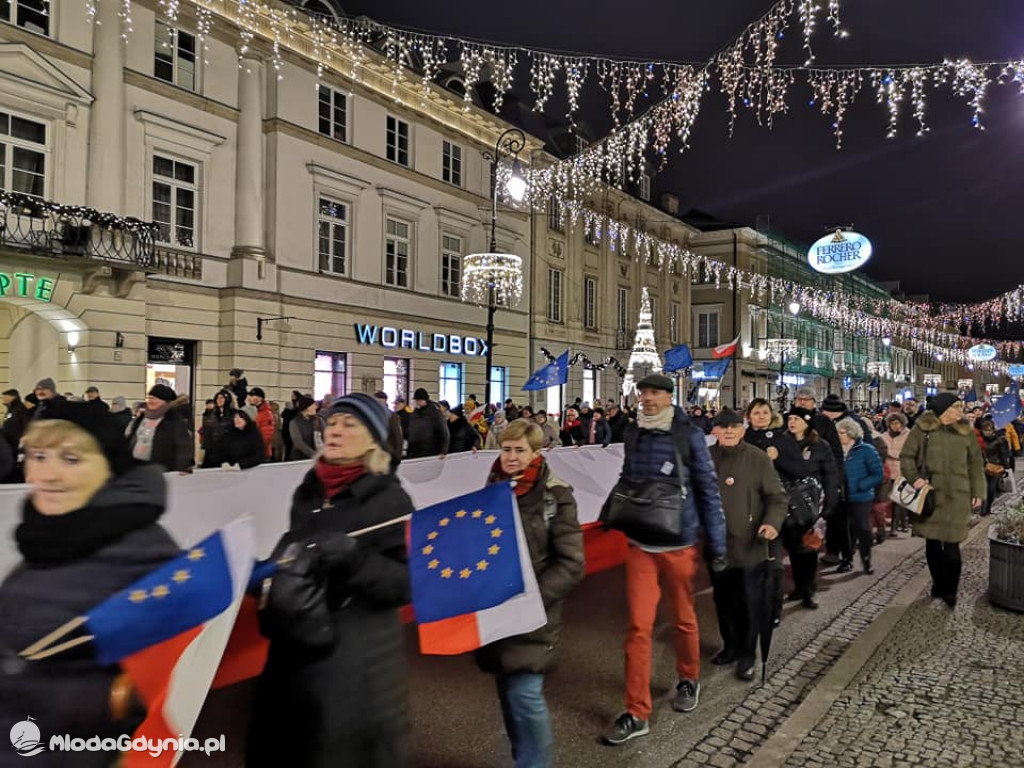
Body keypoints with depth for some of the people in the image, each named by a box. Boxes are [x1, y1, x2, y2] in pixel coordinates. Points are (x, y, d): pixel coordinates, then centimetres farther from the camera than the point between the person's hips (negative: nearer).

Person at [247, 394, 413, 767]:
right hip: (297, 646, 6)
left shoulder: (389, 499, -10)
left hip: (359, 655, -6)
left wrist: (354, 556, -27)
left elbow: (407, 583, -15)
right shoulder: (307, 491, 7)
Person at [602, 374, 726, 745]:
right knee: (638, 626, 1)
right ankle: (637, 713, 10)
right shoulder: (633, 433, 1)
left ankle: (689, 680, 44)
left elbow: (708, 490, -7)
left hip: (679, 543, -2)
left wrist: (717, 544, -7)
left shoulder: (689, 435, -10)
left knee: (684, 618, 17)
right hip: (640, 543, 3)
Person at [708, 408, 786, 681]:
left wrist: (772, 522, -20)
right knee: (723, 599, 16)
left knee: (750, 602, 3)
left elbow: (777, 496, -4)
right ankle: (730, 645, 35)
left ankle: (747, 655, 19)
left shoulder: (758, 458, -6)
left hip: (749, 545, -3)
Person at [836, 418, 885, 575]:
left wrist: (859, 485, -19)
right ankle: (847, 560, 23)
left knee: (862, 530, 2)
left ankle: (866, 560, 20)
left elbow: (879, 475, -10)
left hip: (861, 498, -4)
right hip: (842, 498, 4)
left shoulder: (866, 450, -8)